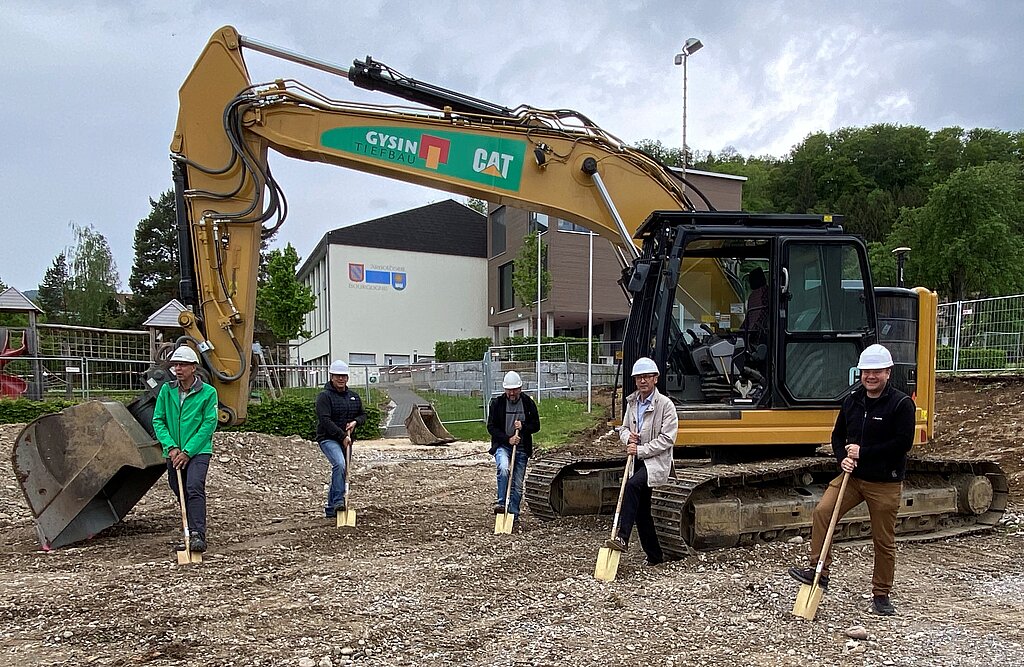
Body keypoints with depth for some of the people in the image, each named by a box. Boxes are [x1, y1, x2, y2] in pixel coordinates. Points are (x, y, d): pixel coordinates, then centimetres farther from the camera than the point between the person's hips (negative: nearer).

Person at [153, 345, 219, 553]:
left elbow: (209, 424, -10)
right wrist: (171, 447, -10)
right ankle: (192, 535, 22)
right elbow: (158, 420, 3)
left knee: (194, 489, -21)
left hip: (198, 451, -4)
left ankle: (198, 535, -22)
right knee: (181, 495, 10)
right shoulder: (167, 390, 4)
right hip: (173, 453, 5)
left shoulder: (208, 392, -7)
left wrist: (187, 451, -15)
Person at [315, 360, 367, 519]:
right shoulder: (324, 396, -9)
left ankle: (331, 509, 21)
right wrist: (342, 436, -23)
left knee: (341, 471, 10)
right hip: (328, 439, -7)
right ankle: (338, 501, -26)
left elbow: (363, 415, 22)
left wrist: (355, 422, -2)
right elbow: (325, 420, -18)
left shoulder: (354, 396, 12)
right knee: (339, 464, -30)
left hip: (346, 440, 7)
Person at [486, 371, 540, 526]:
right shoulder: (497, 403, -4)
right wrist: (508, 439, -16)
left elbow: (536, 425, 6)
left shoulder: (529, 403, 0)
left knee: (517, 485, 5)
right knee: (504, 469, -32)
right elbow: (491, 427, -4)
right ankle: (500, 502, -21)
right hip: (502, 446, -2)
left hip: (521, 449, 2)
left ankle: (514, 515, 17)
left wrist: (523, 427, -14)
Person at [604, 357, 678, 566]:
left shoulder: (665, 404, -10)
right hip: (637, 460, 7)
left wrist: (640, 450, -18)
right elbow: (623, 428, 18)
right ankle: (654, 555, 23)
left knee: (632, 485, -32)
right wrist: (628, 437, -6)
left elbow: (667, 439, -14)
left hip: (656, 460, -7)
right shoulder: (632, 402, 10)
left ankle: (622, 538, -32)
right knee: (641, 509, 9)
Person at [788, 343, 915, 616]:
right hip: (852, 476, 4)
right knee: (822, 512, -16)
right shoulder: (852, 400, 7)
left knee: (884, 540, 5)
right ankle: (819, 571, -7)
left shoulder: (901, 404, -9)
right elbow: (838, 435, 15)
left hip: (885, 483, -4)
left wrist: (863, 453, -17)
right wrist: (843, 458, -5)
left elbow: (903, 443, -17)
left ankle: (881, 595, 22)